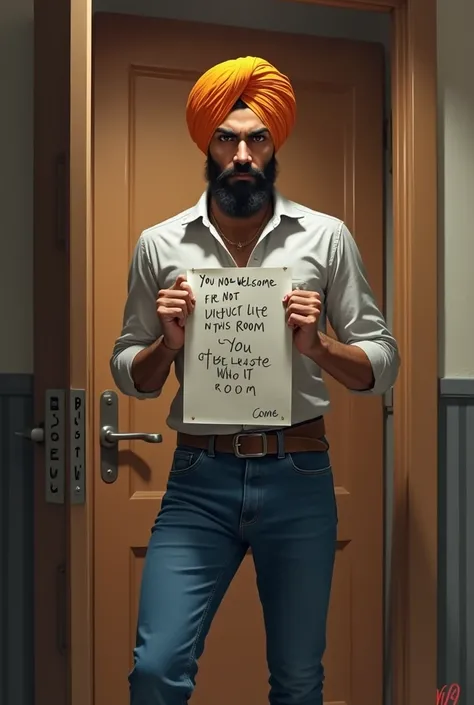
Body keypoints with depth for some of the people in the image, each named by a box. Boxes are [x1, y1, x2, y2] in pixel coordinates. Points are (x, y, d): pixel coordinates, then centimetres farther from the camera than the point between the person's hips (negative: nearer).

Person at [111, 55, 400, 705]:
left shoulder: (326, 238, 2)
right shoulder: (160, 245, 4)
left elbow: (384, 363, 5)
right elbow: (128, 375, 11)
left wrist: (317, 346, -14)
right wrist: (167, 344, -10)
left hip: (299, 479, 0)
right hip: (198, 480, 0)